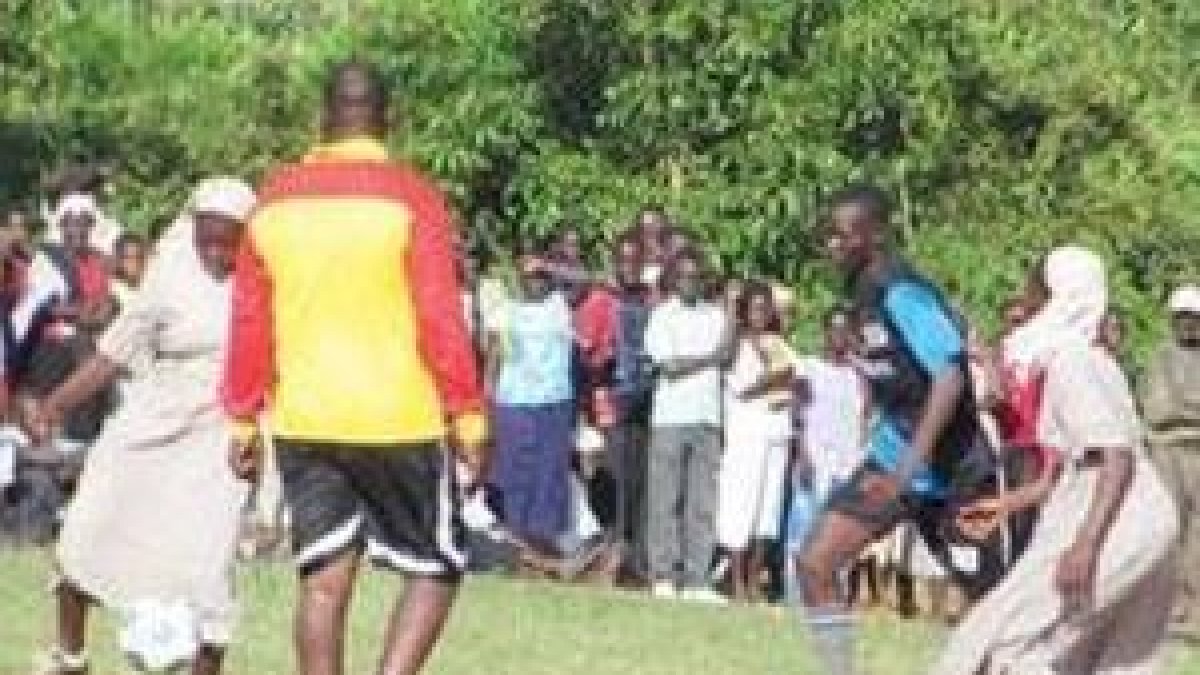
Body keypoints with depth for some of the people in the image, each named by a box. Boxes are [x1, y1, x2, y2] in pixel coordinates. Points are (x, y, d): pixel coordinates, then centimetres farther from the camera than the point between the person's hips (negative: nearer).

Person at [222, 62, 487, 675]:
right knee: (435, 570, 9)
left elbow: (249, 325, 7)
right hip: (400, 420, -4)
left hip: (302, 423, 4)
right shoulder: (410, 197, -7)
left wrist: (243, 422, 14)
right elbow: (442, 320, -10)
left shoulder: (276, 198, 5)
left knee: (324, 583, 7)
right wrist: (468, 418, -5)